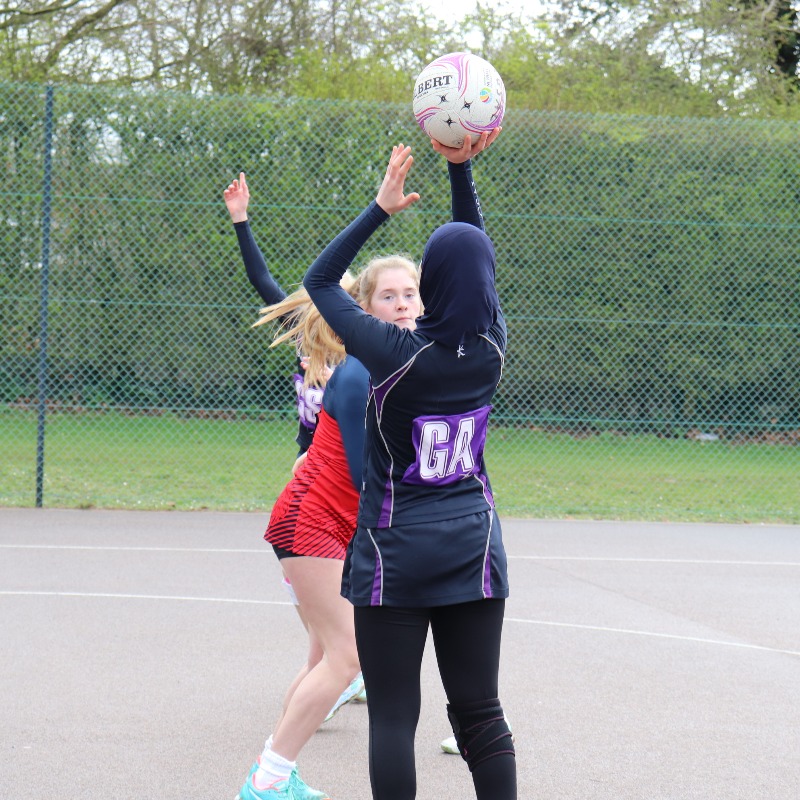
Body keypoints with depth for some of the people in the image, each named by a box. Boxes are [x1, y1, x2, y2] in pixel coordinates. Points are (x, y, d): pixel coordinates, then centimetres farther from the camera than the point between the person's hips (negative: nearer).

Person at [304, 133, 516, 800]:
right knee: (480, 713, 8)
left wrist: (380, 208, -1)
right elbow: (479, 265, 11)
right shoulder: (491, 350, -5)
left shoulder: (398, 356, -16)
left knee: (393, 715, 2)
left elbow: (319, 281, -3)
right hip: (474, 550, 4)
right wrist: (461, 169, 6)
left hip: (395, 554, -4)